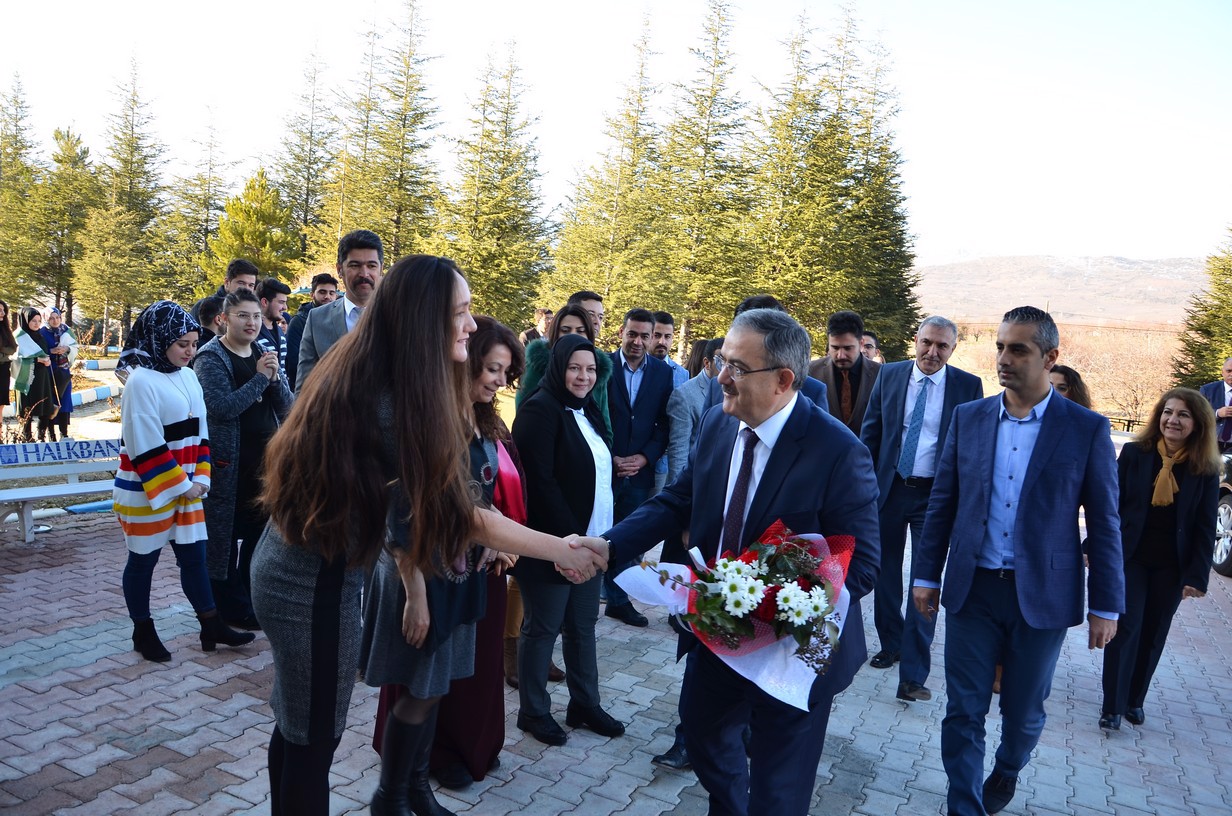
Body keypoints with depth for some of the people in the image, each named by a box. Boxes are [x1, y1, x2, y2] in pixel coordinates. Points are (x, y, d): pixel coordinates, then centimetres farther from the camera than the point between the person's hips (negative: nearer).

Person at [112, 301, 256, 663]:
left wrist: (199, 478, 1)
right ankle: (143, 632, 23)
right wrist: (181, 485, -15)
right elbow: (147, 446, -19)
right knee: (143, 560, 8)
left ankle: (211, 626, 18)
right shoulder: (141, 381, -16)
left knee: (194, 555, 10)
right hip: (147, 491, -7)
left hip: (185, 487, 7)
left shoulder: (188, 376, 7)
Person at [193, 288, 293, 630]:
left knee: (261, 531, 11)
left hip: (266, 458, 6)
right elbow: (221, 407, -19)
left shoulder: (263, 354, 11)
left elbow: (286, 405, 7)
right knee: (226, 534, 4)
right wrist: (260, 378, -17)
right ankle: (229, 606, 16)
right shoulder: (211, 358, -7)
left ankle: (253, 598, 26)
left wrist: (275, 378, -12)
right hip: (230, 463, -6)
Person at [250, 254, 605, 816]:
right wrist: (560, 549, -14)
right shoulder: (391, 401, -26)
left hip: (290, 567, 9)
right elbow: (454, 514, -21)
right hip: (316, 584, -9)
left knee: (297, 726, 23)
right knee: (315, 738, 9)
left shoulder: (358, 379, 2)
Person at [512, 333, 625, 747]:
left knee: (583, 624, 16)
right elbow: (539, 481, -19)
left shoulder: (588, 410, 11)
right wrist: (569, 535, -19)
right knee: (543, 627, 6)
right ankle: (533, 711, 22)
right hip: (551, 542, -7)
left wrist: (603, 534, 7)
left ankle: (585, 703, 30)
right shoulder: (541, 409, -13)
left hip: (590, 539, 8)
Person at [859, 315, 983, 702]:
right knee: (886, 572, 15)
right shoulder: (889, 375, 1)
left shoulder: (968, 386, -4)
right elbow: (870, 432, 5)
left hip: (936, 495, -2)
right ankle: (891, 643, 37)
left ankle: (913, 674, 4)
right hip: (888, 489, 3)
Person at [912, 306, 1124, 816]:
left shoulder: (1087, 429, -5)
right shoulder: (968, 418, 1)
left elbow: (1104, 523, -2)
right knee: (963, 712, 5)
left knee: (1024, 711, 16)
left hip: (1042, 596, -1)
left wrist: (1106, 606, -2)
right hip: (972, 589, 1)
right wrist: (926, 575, 4)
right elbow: (942, 503, 5)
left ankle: (1006, 772, 47)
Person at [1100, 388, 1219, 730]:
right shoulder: (1134, 454, -5)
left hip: (1171, 565, 2)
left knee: (1153, 634, 11)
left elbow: (1205, 528, -1)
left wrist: (1197, 576, -6)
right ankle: (1112, 706, 6)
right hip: (1129, 557, -2)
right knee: (1126, 627, -4)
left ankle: (1135, 700, 28)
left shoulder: (1205, 470, -2)